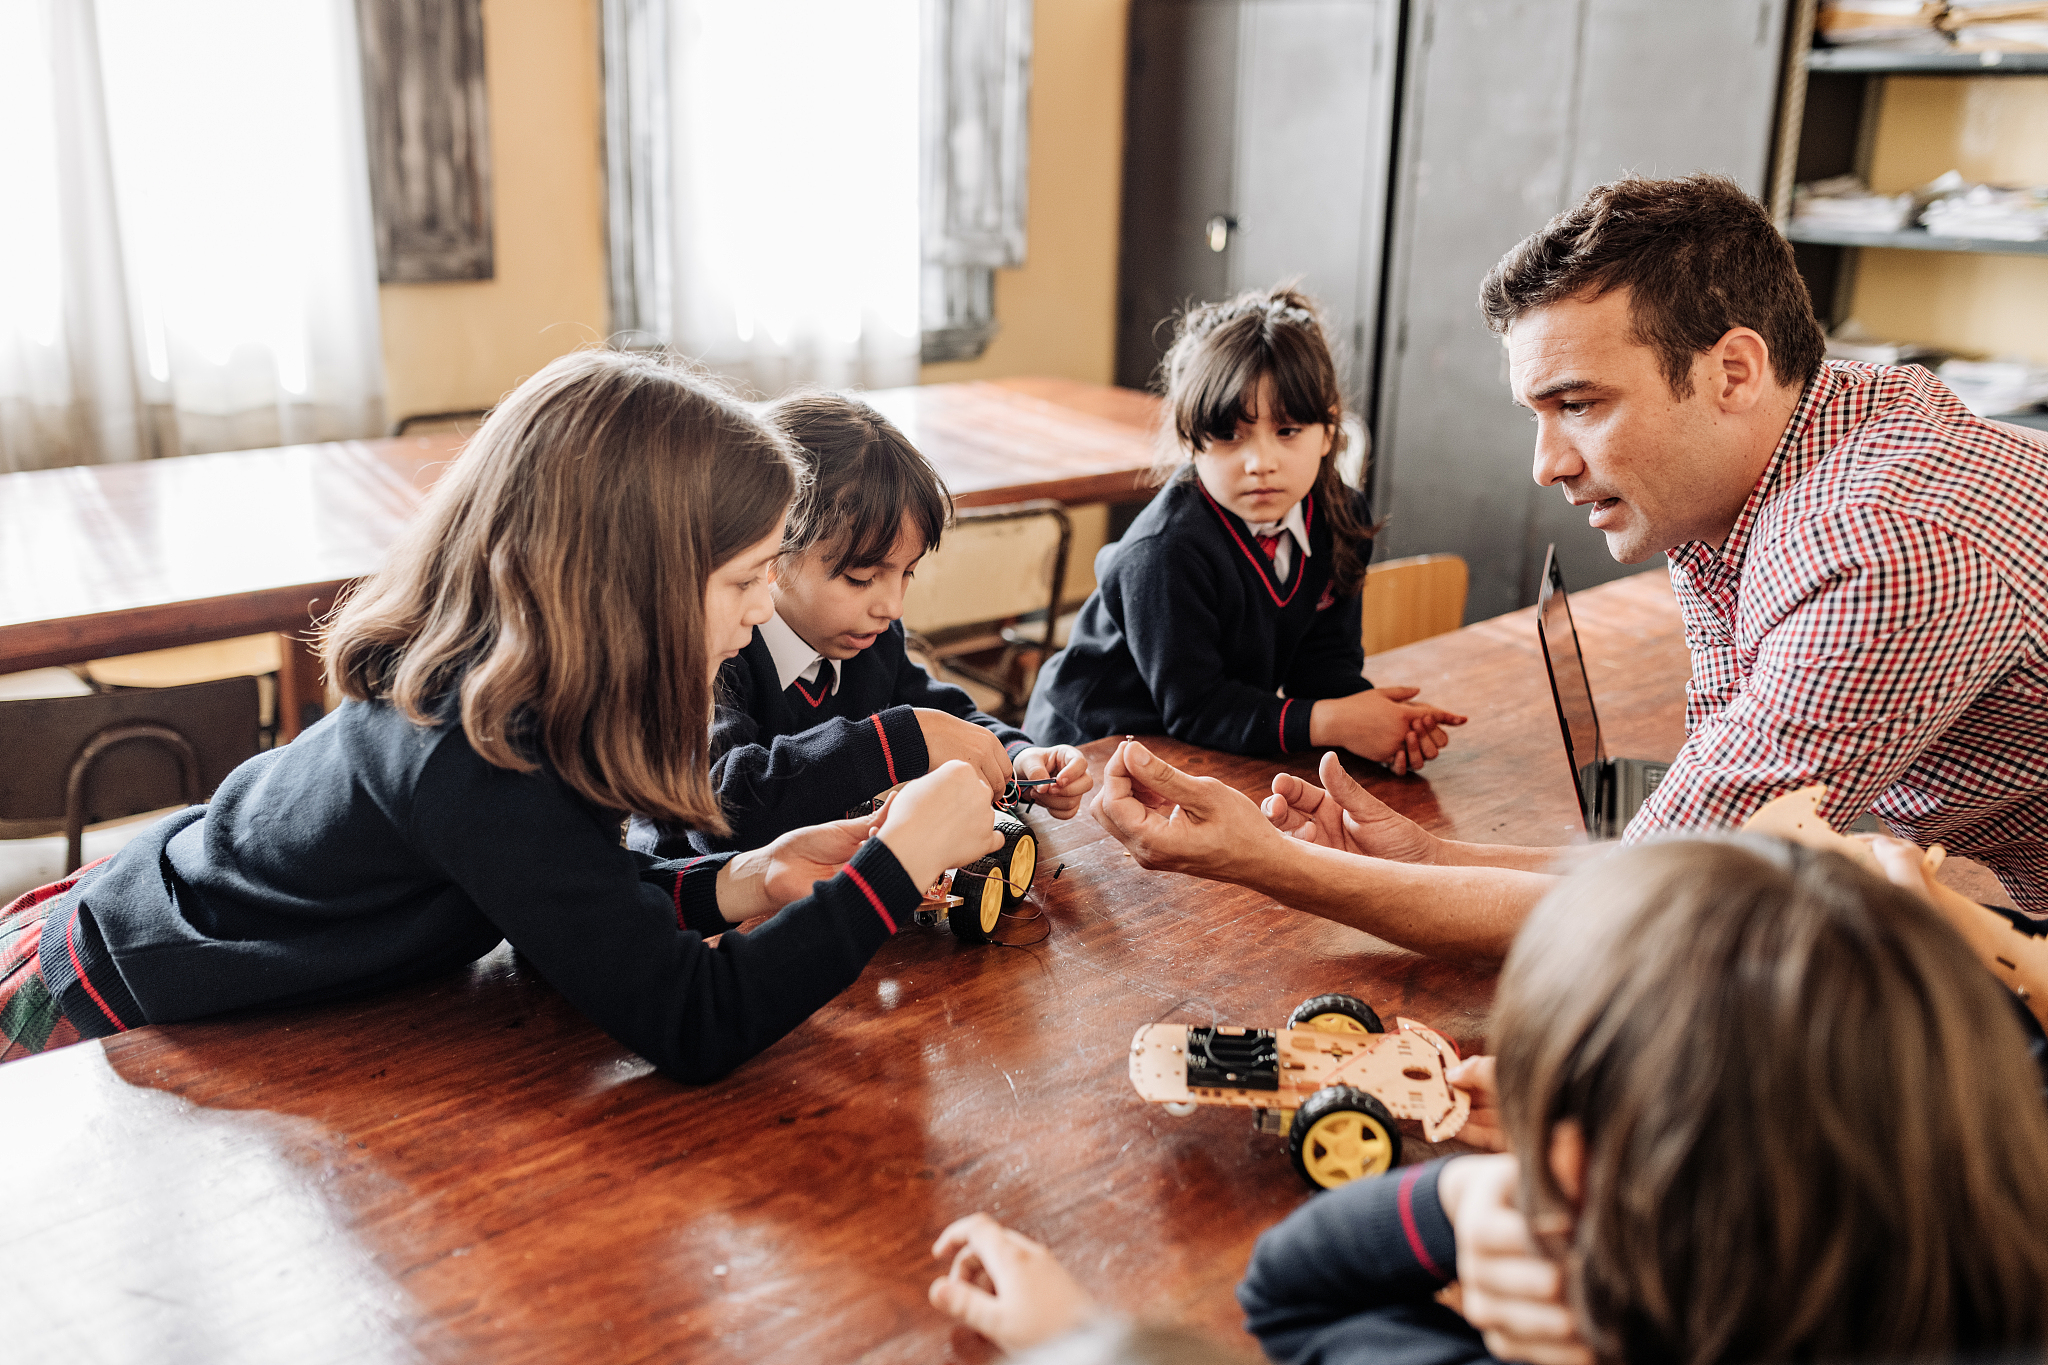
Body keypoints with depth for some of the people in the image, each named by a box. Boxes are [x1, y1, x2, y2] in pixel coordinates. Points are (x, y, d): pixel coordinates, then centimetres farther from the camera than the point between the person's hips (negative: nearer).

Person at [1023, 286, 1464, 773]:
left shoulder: (1338, 517, -5)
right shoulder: (1168, 551, -26)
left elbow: (1321, 659, -2)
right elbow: (1192, 706, -24)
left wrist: (1373, 713, -21)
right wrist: (1328, 723, -30)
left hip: (1221, 750, 6)